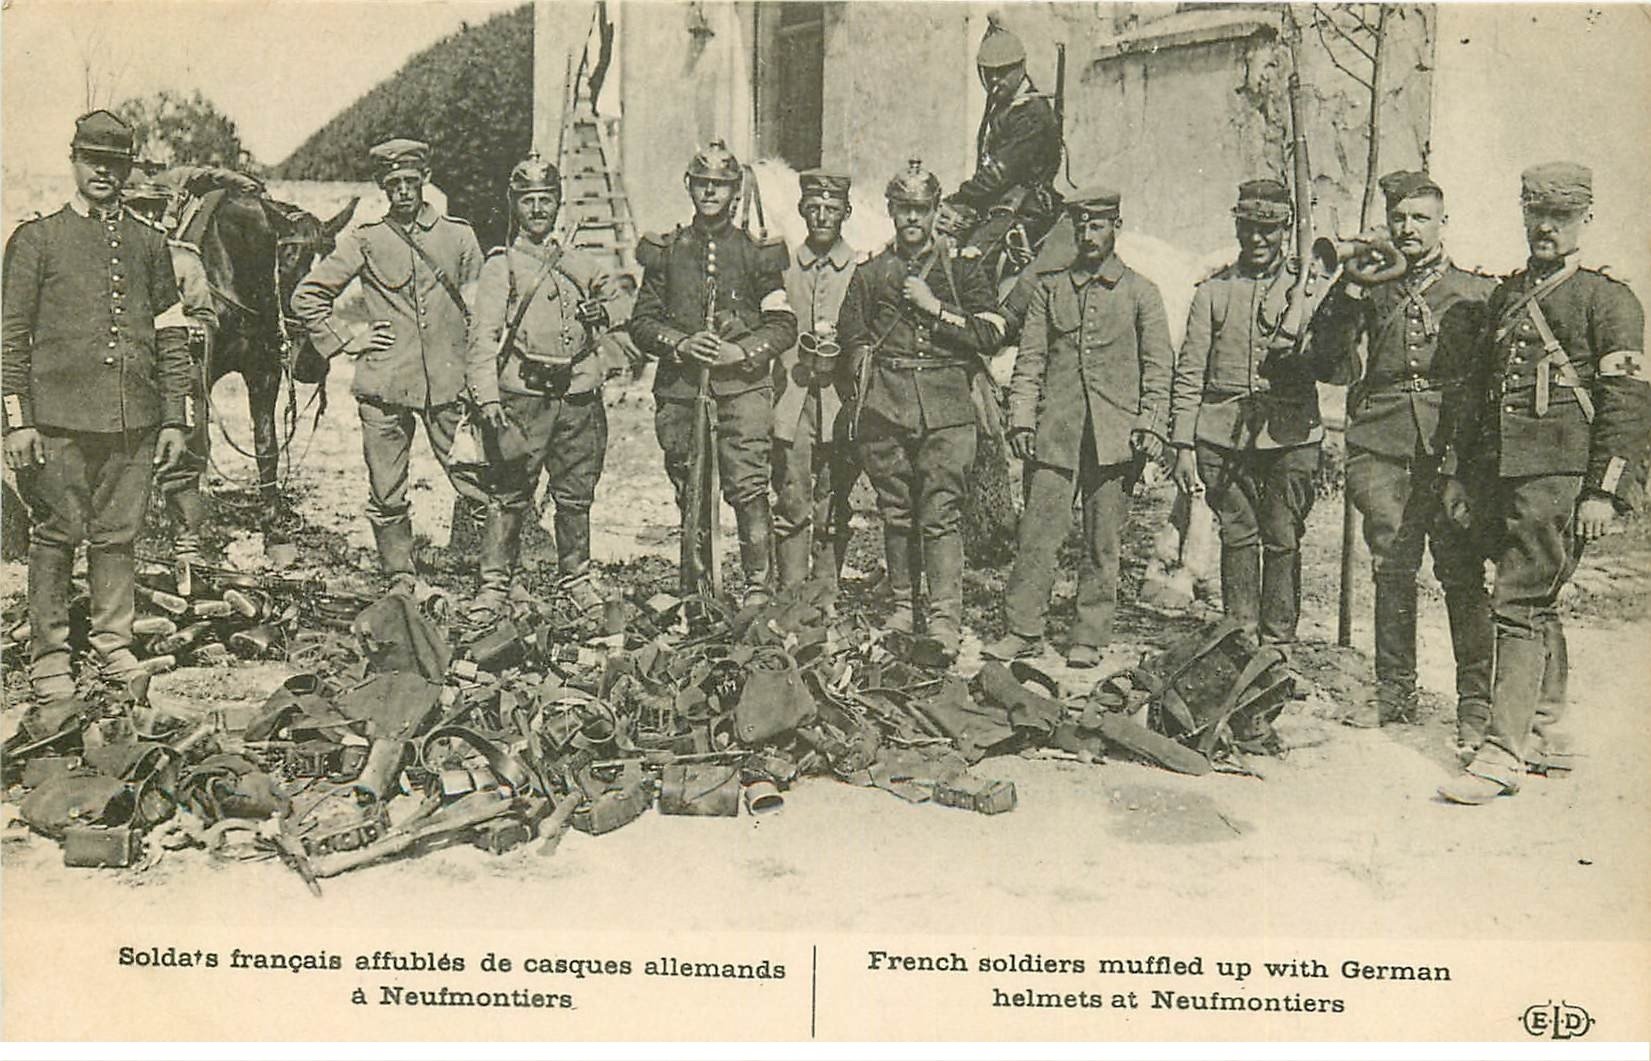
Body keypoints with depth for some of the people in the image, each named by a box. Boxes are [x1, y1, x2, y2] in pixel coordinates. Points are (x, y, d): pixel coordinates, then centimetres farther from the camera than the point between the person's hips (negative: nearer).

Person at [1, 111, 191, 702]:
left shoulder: (149, 244, 12)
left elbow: (171, 338, 12)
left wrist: (174, 418, 7)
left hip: (133, 420, 3)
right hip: (59, 417, -2)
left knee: (117, 536, 8)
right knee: (54, 536, 2)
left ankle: (114, 645, 18)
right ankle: (48, 658, 11)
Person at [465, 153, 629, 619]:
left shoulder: (583, 266, 16)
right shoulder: (500, 265, 4)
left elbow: (599, 335, 28)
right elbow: (484, 337, -4)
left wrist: (597, 317, 5)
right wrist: (488, 397, -14)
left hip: (579, 395, 4)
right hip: (523, 396, -4)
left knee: (576, 495, 9)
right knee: (510, 495, -3)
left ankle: (577, 577, 22)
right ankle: (495, 584, 5)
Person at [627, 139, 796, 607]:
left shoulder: (756, 250, 7)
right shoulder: (666, 250, 11)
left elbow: (784, 325, 6)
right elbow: (642, 322, 10)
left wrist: (741, 351, -9)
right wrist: (680, 344, -8)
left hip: (741, 383, -2)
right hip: (679, 387, 2)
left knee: (748, 485, -13)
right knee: (689, 492, 6)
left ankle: (759, 585, -7)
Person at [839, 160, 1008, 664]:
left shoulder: (962, 269, 9)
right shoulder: (870, 273, 14)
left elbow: (990, 334, 0)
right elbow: (851, 338, 17)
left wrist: (935, 308, -7)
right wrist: (869, 368, 1)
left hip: (946, 407, -2)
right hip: (886, 405, 2)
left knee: (941, 513, -9)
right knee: (896, 511, 7)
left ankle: (946, 620, -11)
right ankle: (903, 605, 19)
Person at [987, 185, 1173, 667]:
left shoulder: (1141, 292, 8)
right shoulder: (1049, 287, 13)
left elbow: (1158, 366, 6)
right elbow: (1030, 360, 10)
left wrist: (1151, 426, -4)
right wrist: (1021, 418, 0)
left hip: (1115, 435, -1)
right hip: (1056, 432, 1)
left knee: (1103, 541, 3)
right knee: (1037, 531, -3)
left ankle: (1089, 638, 11)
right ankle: (1023, 630, 6)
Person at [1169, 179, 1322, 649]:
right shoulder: (1212, 291, 12)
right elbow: (1189, 374, 9)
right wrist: (1183, 445, 2)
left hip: (1290, 433, -1)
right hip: (1224, 433, 1)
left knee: (1283, 539, -1)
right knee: (1237, 536, 3)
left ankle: (1279, 642, 8)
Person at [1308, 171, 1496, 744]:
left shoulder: (1475, 290, 11)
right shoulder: (1372, 286, 15)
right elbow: (1329, 365, 7)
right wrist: (1347, 297, -4)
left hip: (1451, 444, -2)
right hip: (1382, 444, 2)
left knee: (1462, 571, -5)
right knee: (1390, 568, 5)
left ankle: (1476, 700, 1)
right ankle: (1394, 691, 15)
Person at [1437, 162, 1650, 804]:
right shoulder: (1505, 298, 19)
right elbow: (1479, 391, 23)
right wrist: (1458, 473, 18)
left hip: (1558, 476, -7)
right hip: (1499, 475, 7)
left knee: (1520, 606, -12)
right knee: (1532, 604, 12)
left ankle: (1503, 755, -12)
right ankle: (1536, 726, 22)